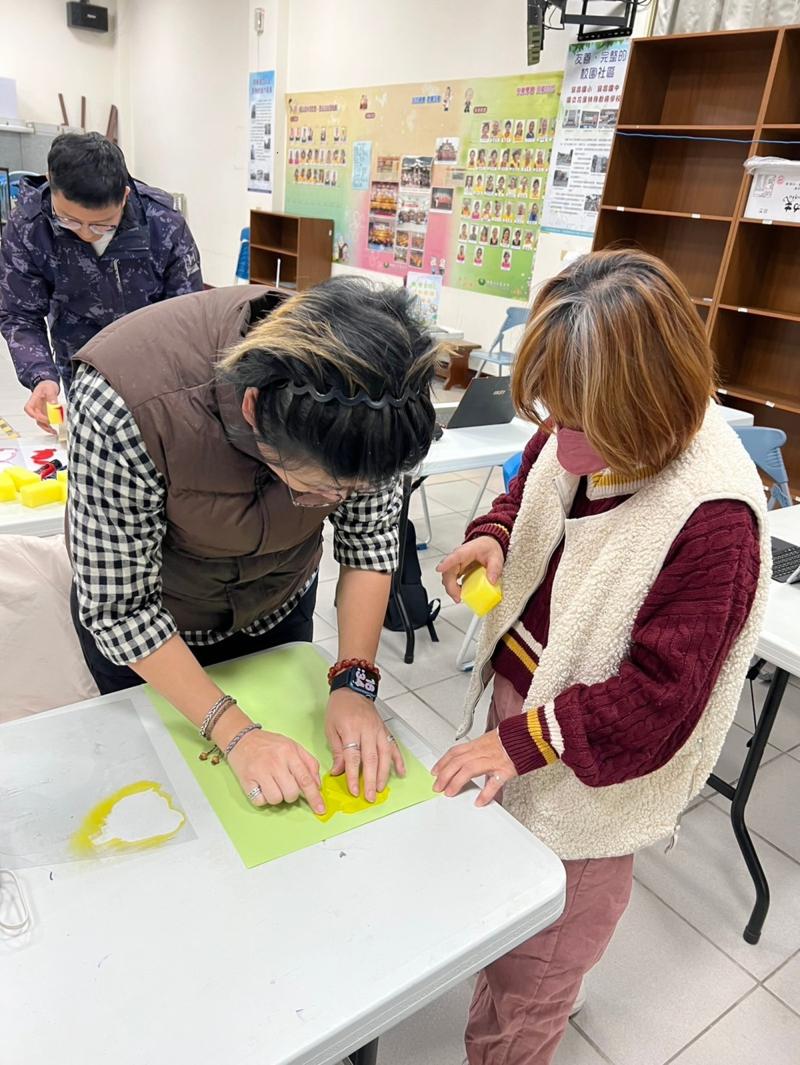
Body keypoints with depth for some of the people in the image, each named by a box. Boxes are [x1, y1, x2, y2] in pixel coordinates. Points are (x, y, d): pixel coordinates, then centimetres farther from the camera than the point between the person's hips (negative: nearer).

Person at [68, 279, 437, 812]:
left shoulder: (368, 390, -29)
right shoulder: (122, 402, -39)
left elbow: (371, 533, -15)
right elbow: (120, 606, -29)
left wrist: (354, 682, -22)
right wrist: (235, 733, -30)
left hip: (280, 600, 3)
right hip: (141, 620, -2)